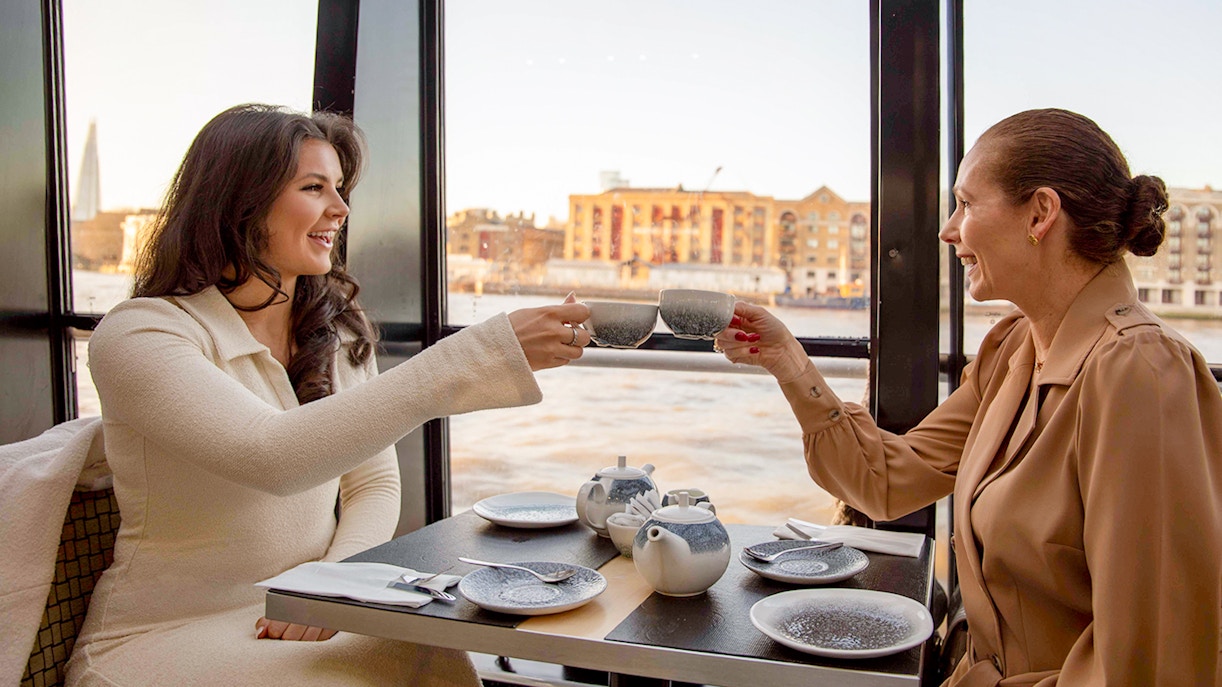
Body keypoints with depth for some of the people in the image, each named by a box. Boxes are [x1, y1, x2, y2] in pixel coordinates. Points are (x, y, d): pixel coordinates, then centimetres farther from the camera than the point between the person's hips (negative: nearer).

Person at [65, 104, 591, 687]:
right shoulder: (136, 335, -15)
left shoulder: (339, 329, 5)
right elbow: (272, 457, -32)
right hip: (165, 637, -5)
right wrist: (484, 355, -38)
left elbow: (374, 484, 7)